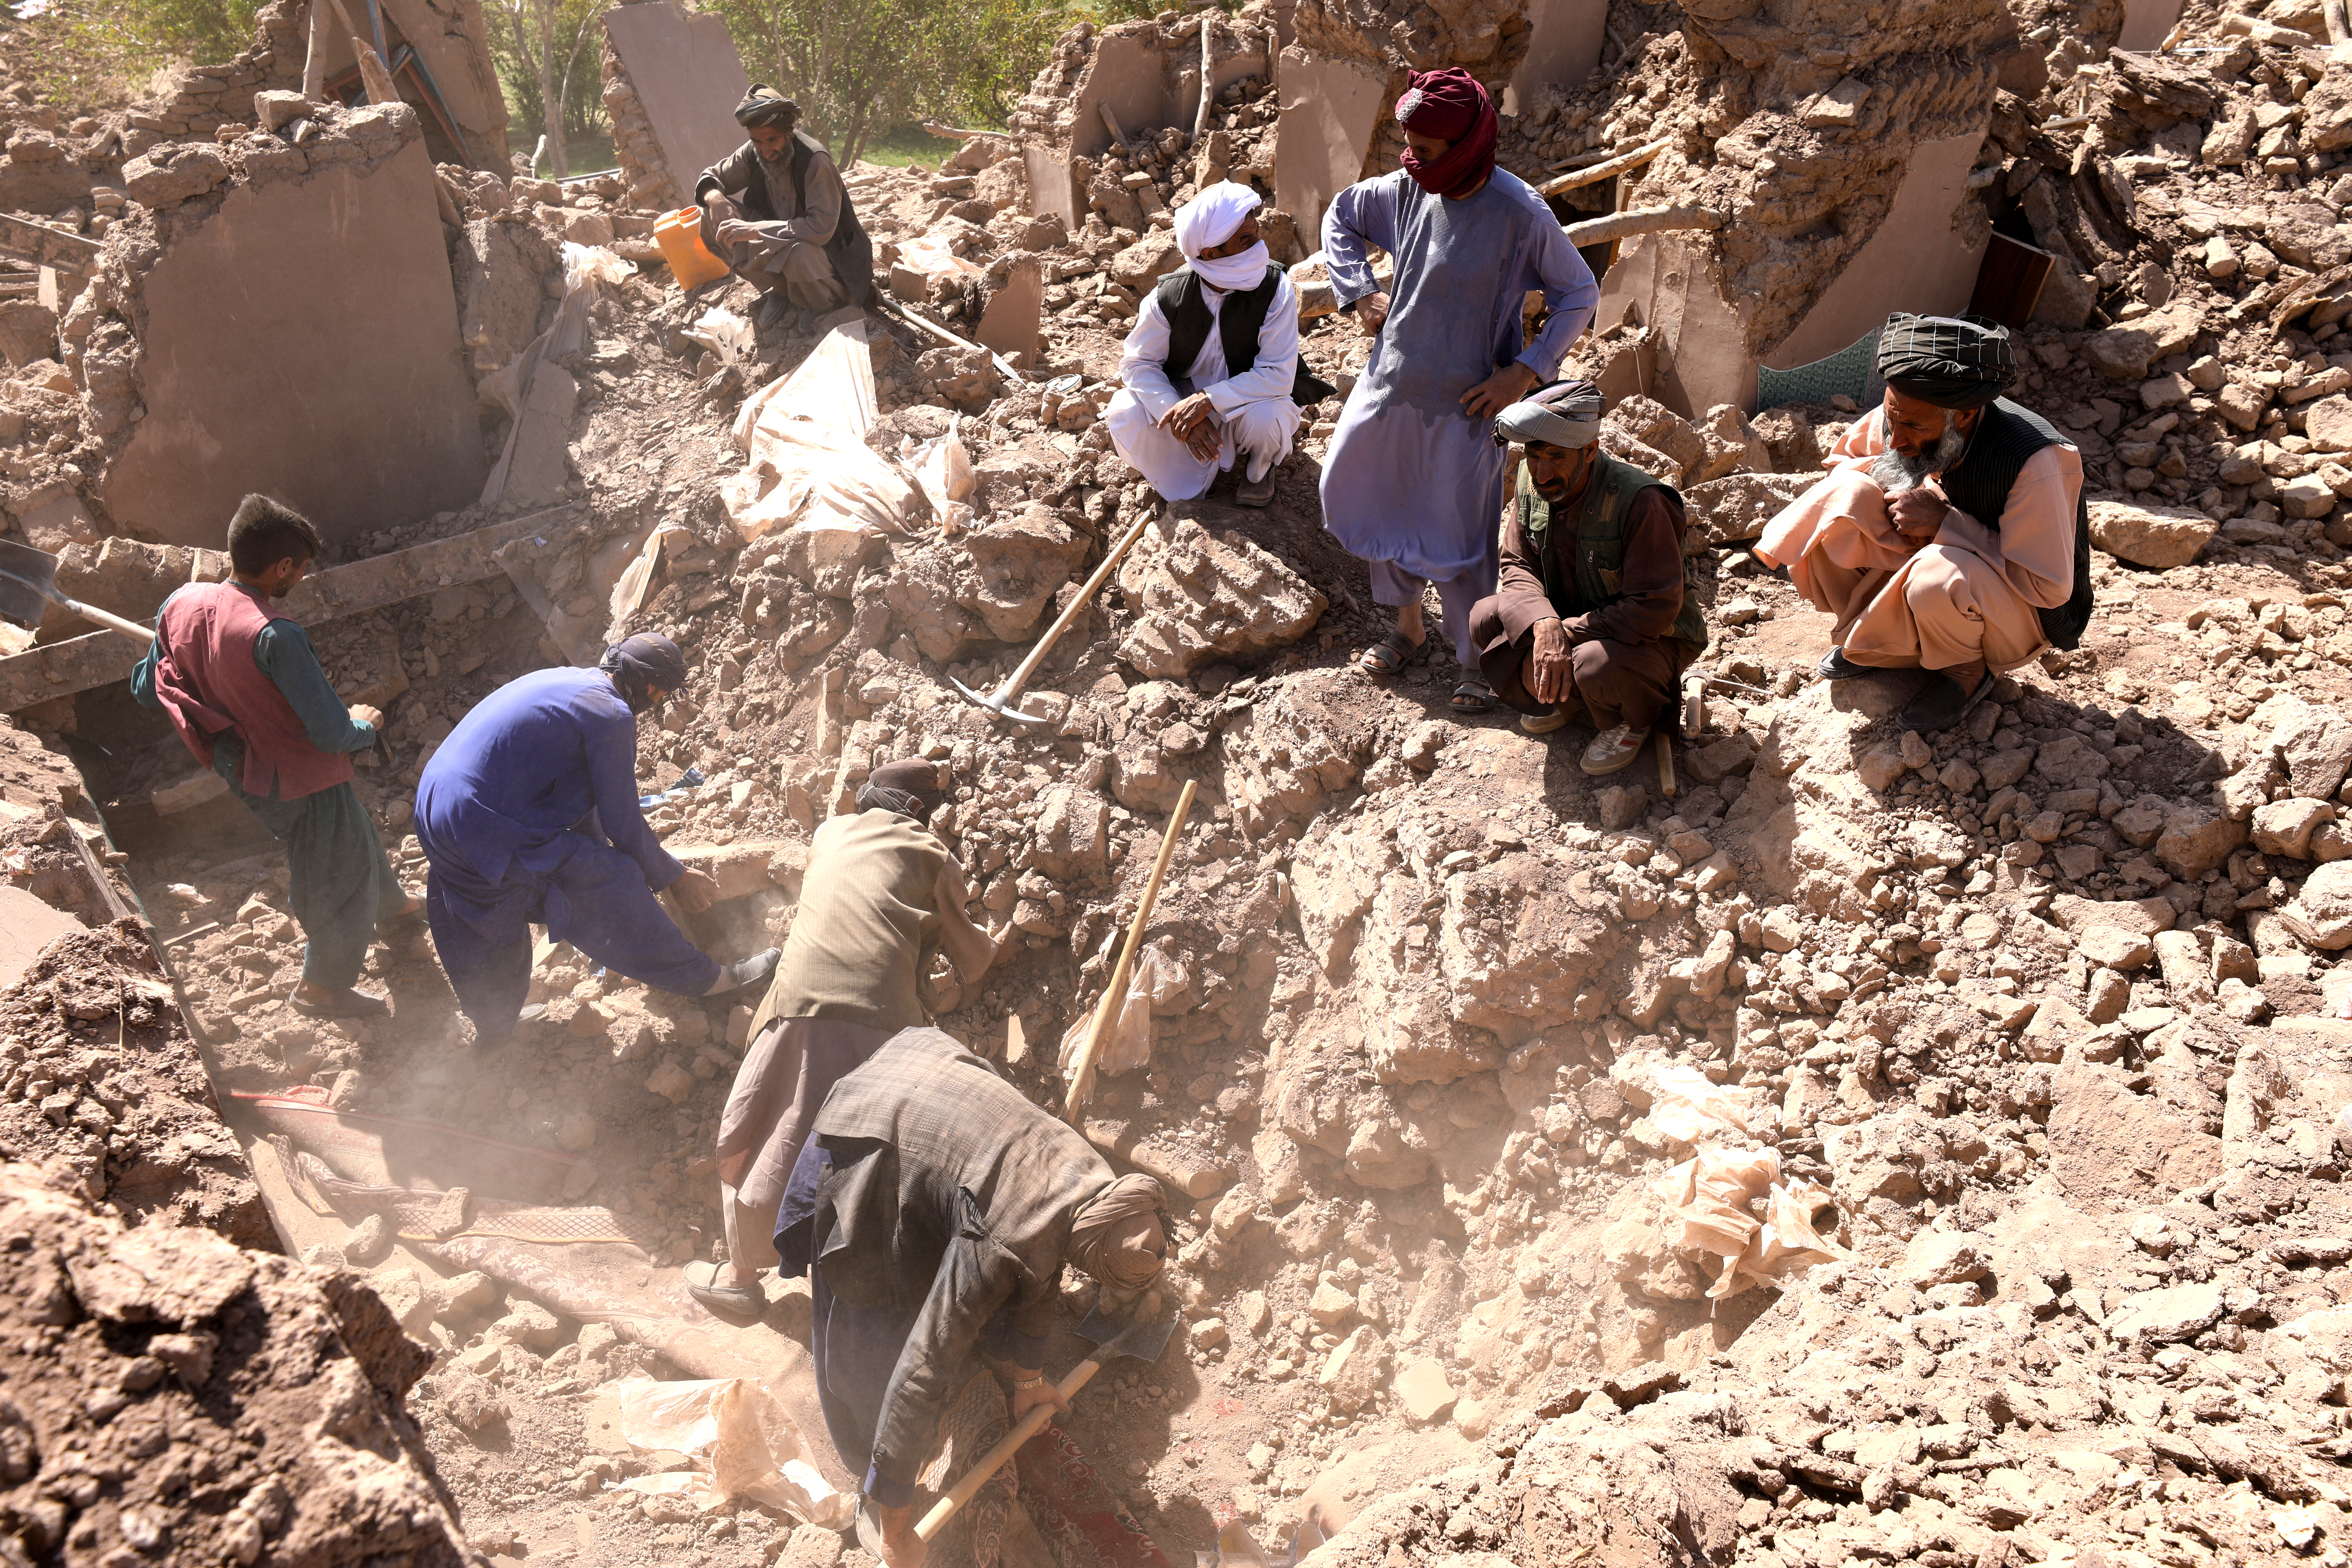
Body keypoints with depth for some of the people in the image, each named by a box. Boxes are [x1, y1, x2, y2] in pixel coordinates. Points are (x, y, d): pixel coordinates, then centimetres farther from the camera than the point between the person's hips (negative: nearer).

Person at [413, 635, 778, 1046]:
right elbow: (624, 826, -8)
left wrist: (599, 851, 38)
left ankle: (493, 1026, 47)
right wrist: (674, 879, 6)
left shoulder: (562, 681, 16)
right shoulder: (612, 716, -13)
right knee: (614, 885, -2)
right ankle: (705, 978, 8)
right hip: (493, 834, -9)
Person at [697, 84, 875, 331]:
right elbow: (711, 177, 6)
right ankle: (777, 291, 2)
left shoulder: (815, 161, -27)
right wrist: (715, 198, -21)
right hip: (780, 243, 7)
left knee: (799, 252, -42)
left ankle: (826, 304, -7)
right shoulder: (753, 154, -8)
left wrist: (754, 230, -38)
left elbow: (821, 228, -36)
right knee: (713, 218, -10)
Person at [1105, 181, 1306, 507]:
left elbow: (1278, 375, -26)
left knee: (1263, 418, -37)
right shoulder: (1168, 296, -18)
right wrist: (1177, 412, -30)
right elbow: (1140, 362, -12)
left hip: (1248, 399, -2)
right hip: (1183, 396, 2)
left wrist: (1207, 401, -36)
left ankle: (1258, 467, 3)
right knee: (1125, 416, -25)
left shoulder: (1275, 290, -23)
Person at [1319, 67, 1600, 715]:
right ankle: (1407, 626, 39)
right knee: (1377, 504, 17)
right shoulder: (1407, 191, -3)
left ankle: (1479, 659, 20)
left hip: (1463, 403, -6)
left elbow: (1580, 294, -8)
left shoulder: (1520, 214, -18)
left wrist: (1524, 374, -15)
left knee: (1460, 539, 0)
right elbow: (1340, 215, 16)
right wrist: (1359, 293, 5)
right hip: (1390, 386, 6)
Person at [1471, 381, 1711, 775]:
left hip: (1650, 636, -6)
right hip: (1568, 618, 7)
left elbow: (1656, 608, -30)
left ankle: (1631, 723, 0)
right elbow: (1518, 565, -6)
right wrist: (1544, 625, -27)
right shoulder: (1532, 481, -10)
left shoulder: (1640, 502, -31)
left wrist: (1569, 633, -30)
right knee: (1484, 620, -13)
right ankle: (1560, 698, 13)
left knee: (1597, 665, -38)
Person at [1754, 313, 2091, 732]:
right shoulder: (1903, 415, -16)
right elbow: (1842, 458, 7)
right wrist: (1891, 491, -17)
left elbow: (2050, 587, -29)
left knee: (1939, 574, -41)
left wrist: (1946, 524, -32)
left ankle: (1967, 669, -5)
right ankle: (1880, 632, 2)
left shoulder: (2035, 464, -33)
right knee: (1843, 495, -20)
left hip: (2027, 613, -5)